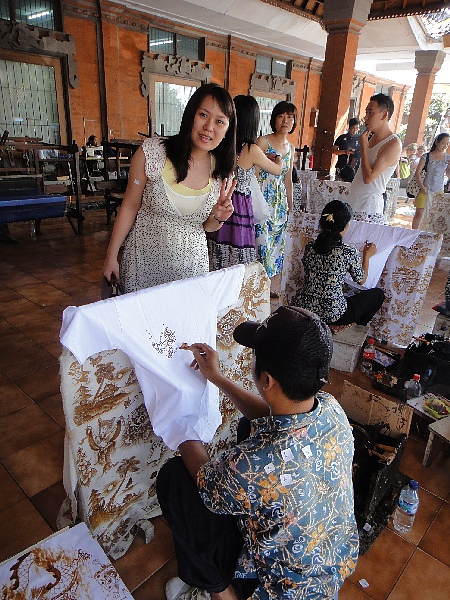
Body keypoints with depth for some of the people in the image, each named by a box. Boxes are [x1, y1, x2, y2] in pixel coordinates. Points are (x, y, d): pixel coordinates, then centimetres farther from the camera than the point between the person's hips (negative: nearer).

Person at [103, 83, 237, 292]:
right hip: (145, 262, -2)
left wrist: (218, 217, -14)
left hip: (191, 265, 3)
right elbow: (130, 207, -5)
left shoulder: (223, 173, -4)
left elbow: (206, 226, 8)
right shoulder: (151, 152, -13)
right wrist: (111, 256, -2)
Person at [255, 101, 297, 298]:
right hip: (263, 198, -6)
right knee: (263, 241, -8)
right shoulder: (263, 142, -6)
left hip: (280, 200, 7)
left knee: (277, 241, 9)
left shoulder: (291, 148, 14)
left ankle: (274, 285, 20)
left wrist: (290, 205, 21)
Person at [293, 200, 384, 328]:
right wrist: (367, 256, 17)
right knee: (378, 294, 18)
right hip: (332, 315, -6)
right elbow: (361, 280, 1)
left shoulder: (309, 247, -4)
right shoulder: (349, 252, -17)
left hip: (302, 308, 6)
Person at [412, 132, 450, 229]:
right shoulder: (426, 156, -5)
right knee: (419, 214, -2)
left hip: (439, 191, 3)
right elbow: (418, 173, -6)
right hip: (425, 190, -3)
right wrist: (422, 187, -14)